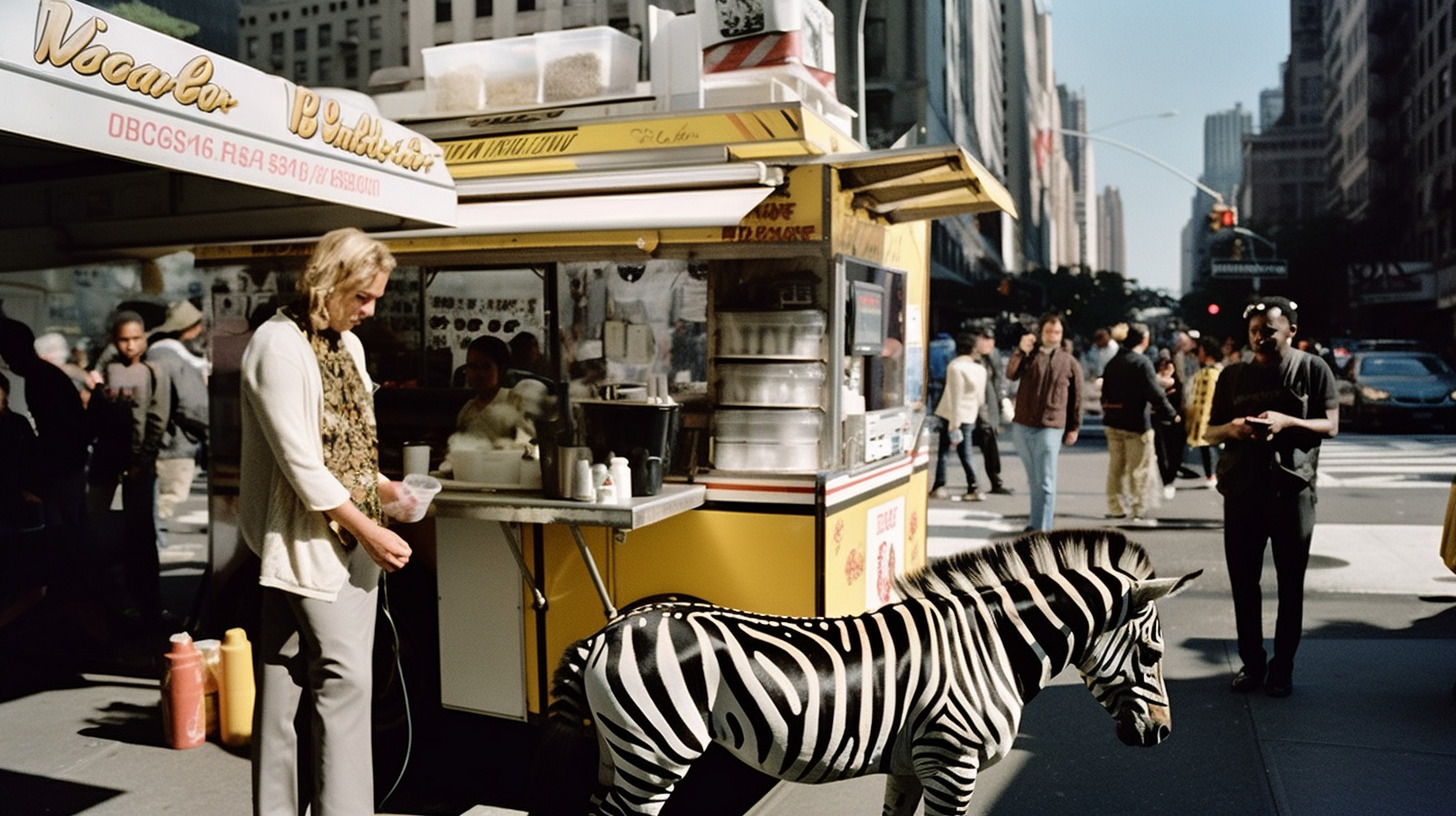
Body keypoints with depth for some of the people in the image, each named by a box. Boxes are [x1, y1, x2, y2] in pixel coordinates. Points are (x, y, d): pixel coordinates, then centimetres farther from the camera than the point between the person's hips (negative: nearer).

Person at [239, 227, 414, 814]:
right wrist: (369, 532, -16)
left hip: (352, 538, 8)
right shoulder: (279, 344, -13)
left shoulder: (348, 344, 14)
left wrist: (381, 486, 5)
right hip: (307, 541, -8)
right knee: (344, 678, -6)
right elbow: (301, 464, -18)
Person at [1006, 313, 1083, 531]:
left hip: (1050, 428, -3)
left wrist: (1074, 428, 5)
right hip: (1022, 426, 3)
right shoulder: (1029, 355, 9)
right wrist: (1020, 351, -20)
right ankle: (1038, 518, 29)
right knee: (1033, 480, 16)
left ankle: (1041, 527, -3)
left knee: (1045, 482, -5)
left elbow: (1076, 398, 7)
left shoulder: (1069, 362, 5)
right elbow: (1011, 374, -8)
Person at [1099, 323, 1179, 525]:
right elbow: (1155, 394, -18)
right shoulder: (1142, 363, -14)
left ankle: (1115, 507, 19)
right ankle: (1139, 512, 1)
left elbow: (1105, 390, 14)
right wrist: (1172, 415, -7)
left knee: (1115, 466, 14)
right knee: (1139, 469, 0)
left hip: (1112, 422, 7)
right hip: (1136, 423, -7)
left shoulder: (1113, 362, 10)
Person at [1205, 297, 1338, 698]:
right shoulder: (1233, 375, 8)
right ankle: (1252, 663, 20)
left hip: (1293, 490, -2)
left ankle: (1282, 667, 18)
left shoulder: (1312, 369, 0)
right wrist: (1231, 428, -12)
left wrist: (1287, 422, -20)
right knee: (1243, 583, 7)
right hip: (1242, 491, 3)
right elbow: (1210, 430, 11)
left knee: (1290, 586, 6)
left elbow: (1330, 426, -3)